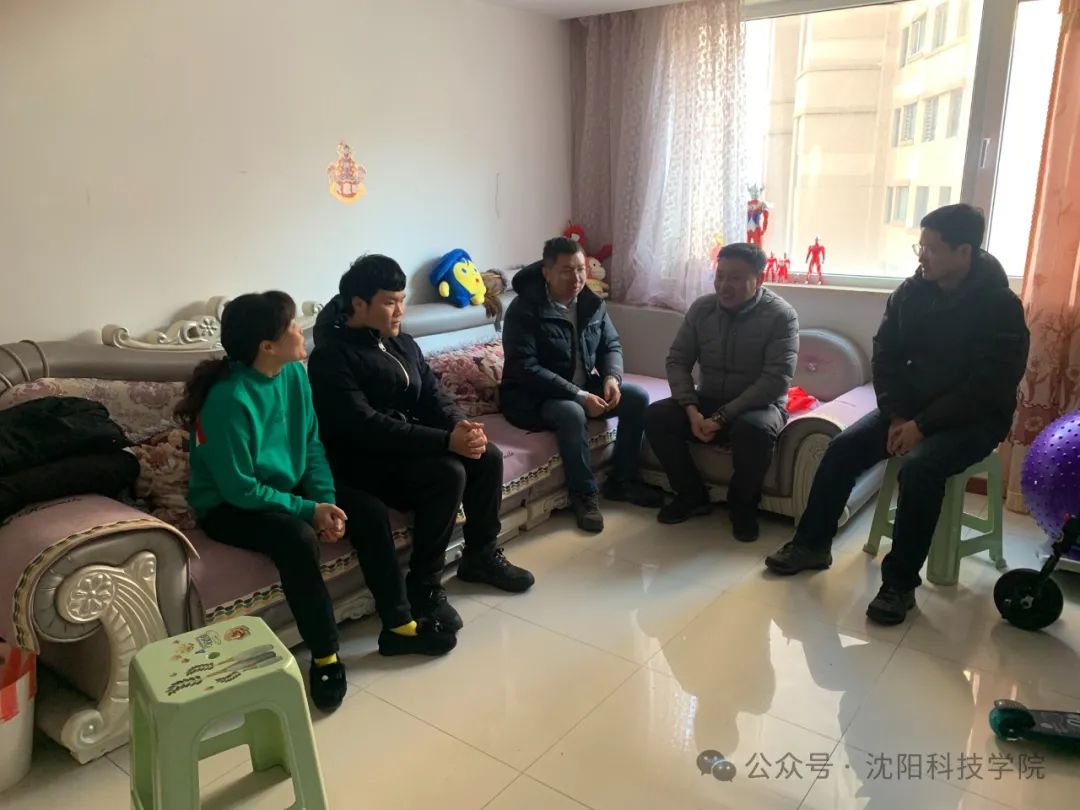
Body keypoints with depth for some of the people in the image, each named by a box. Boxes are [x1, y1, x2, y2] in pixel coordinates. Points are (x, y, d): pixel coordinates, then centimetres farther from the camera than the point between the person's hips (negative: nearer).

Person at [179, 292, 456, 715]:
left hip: (288, 488, 7)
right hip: (230, 506, -7)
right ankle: (325, 657, -16)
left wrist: (326, 500, -13)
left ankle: (398, 626, 2)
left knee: (371, 512, -10)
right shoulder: (229, 399, -29)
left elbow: (312, 443, 1)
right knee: (298, 538, -35)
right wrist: (309, 510, -22)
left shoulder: (295, 373, -7)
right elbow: (240, 489, -26)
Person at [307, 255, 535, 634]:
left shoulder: (402, 343, 9)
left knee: (488, 457, -9)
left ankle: (481, 555, 9)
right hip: (362, 460, -8)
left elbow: (433, 394, 7)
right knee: (448, 474, -29)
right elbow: (366, 426, -27)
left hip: (413, 443, 8)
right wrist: (446, 441, -32)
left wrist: (460, 425, -17)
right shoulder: (331, 357, -18)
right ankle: (423, 585, -14)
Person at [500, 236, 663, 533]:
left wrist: (612, 377, -16)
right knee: (572, 413, -36)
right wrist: (578, 395, -30)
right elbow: (525, 368, -26)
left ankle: (620, 480, 3)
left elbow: (612, 345, 9)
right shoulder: (523, 310, -19)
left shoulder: (593, 303, 1)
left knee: (638, 397, -9)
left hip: (585, 388, 7)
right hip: (534, 397, -7)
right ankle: (584, 495, -16)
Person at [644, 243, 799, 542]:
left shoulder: (781, 315, -15)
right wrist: (692, 410, -18)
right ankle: (693, 495, -1)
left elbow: (776, 380, -22)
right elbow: (677, 361, -1)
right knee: (656, 416, -20)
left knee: (755, 429, -38)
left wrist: (723, 416, -28)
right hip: (708, 401, 4)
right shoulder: (701, 308, -2)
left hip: (759, 405, -4)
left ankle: (743, 504, -9)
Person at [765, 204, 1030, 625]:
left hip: (975, 416, -5)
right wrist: (898, 416, -10)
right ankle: (812, 544, 0)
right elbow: (886, 356, 3)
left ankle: (900, 582, -21)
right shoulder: (912, 291, -1)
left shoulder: (1000, 306, -16)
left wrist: (922, 426, -23)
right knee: (843, 448, -15)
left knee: (919, 467, -33)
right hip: (912, 406, 5)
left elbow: (987, 387, -20)